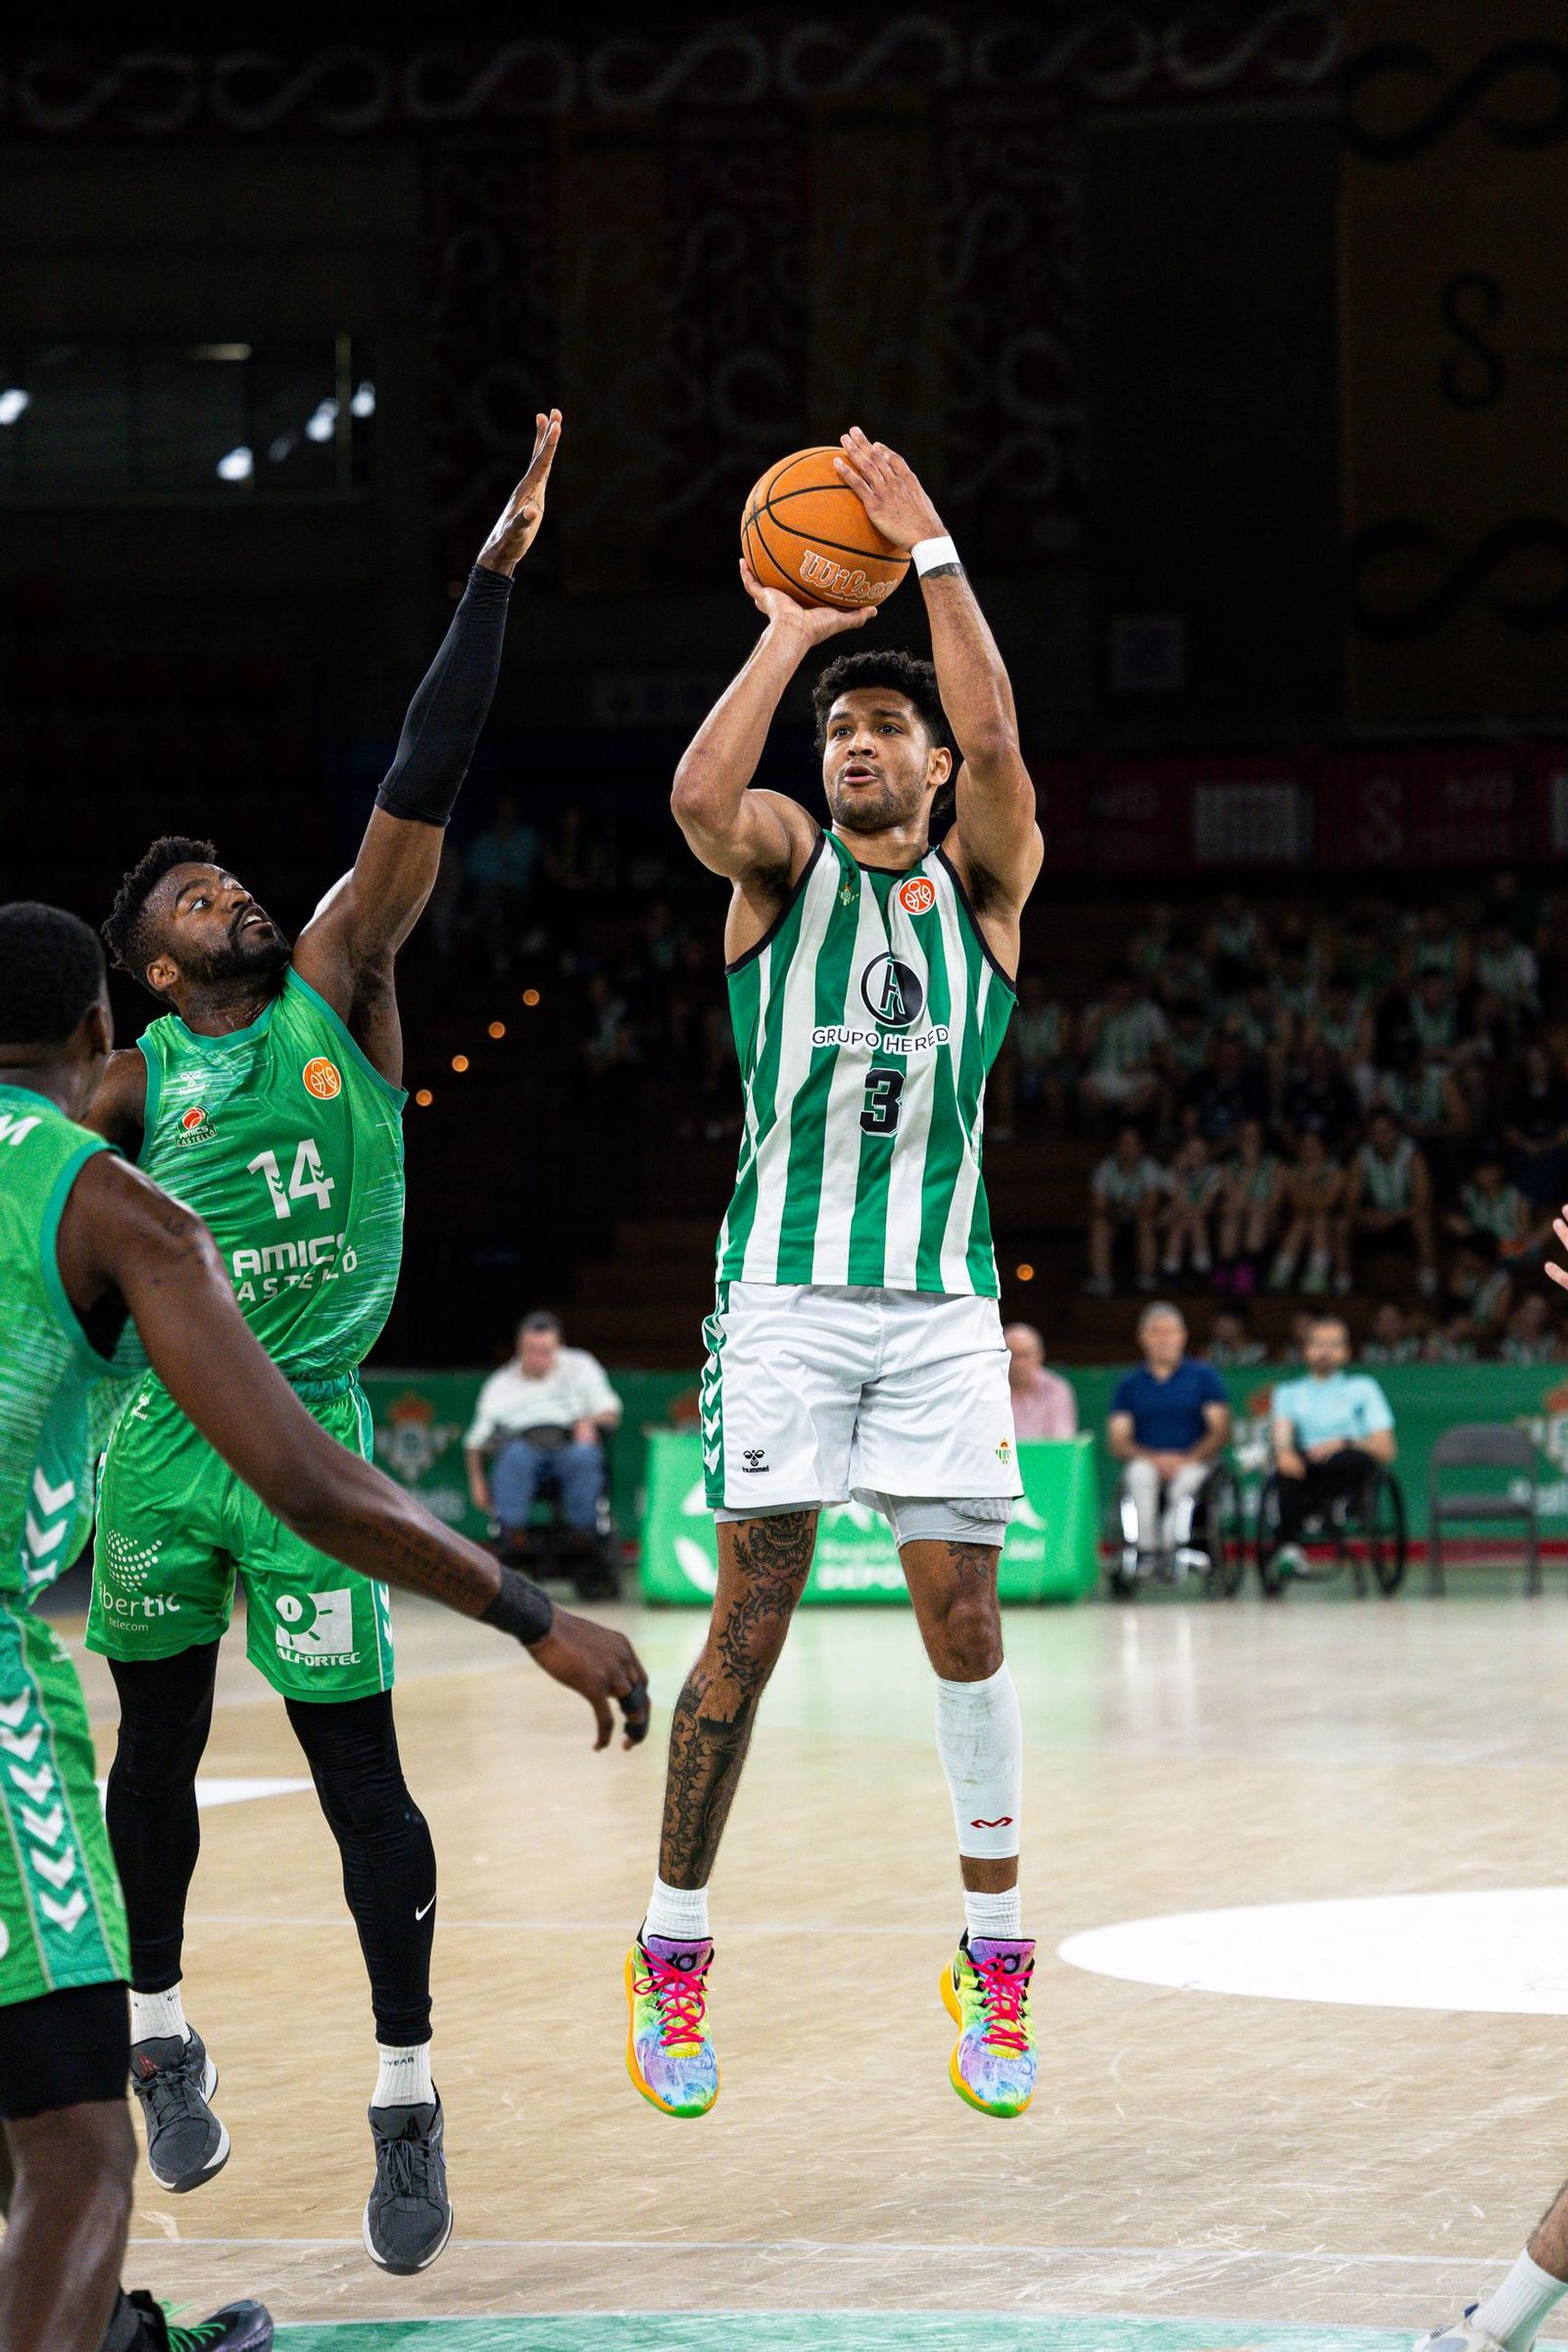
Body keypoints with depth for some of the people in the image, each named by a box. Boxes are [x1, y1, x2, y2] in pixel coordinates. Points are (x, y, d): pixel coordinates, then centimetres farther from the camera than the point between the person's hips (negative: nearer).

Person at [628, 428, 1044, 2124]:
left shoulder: (985, 883, 7)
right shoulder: (779, 864, 6)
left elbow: (994, 747, -14)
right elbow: (700, 795, -19)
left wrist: (928, 549, -15)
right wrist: (791, 631, -12)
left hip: (942, 1299, 1)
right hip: (786, 1286, -1)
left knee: (960, 1618, 0)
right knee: (749, 1617, -4)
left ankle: (994, 1964, 11)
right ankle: (672, 1954, 5)